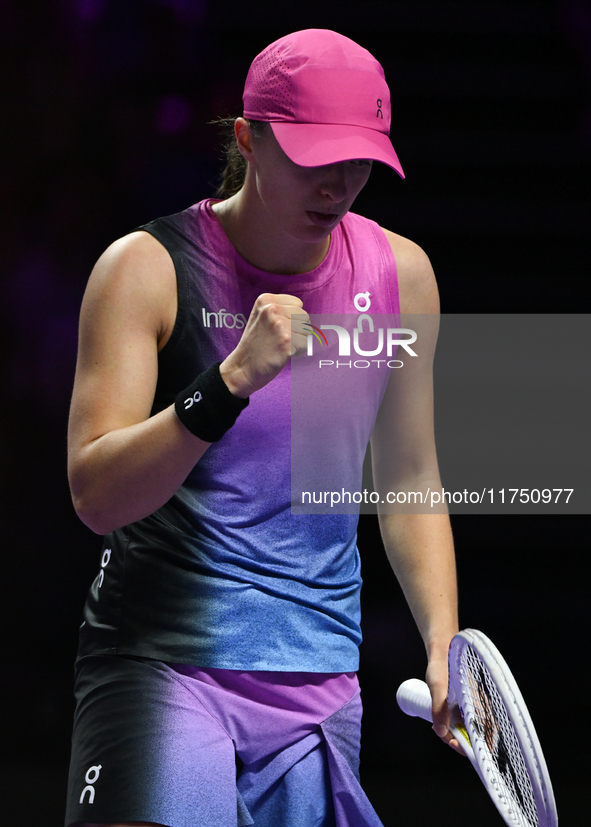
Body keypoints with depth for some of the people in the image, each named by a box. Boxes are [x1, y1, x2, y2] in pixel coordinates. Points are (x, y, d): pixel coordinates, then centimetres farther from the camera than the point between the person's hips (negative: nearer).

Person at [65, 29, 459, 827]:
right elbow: (95, 496, -17)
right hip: (160, 665, -4)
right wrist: (234, 380, -28)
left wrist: (443, 642, 5)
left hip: (320, 680, 4)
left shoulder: (399, 274, 6)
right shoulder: (148, 267, -7)